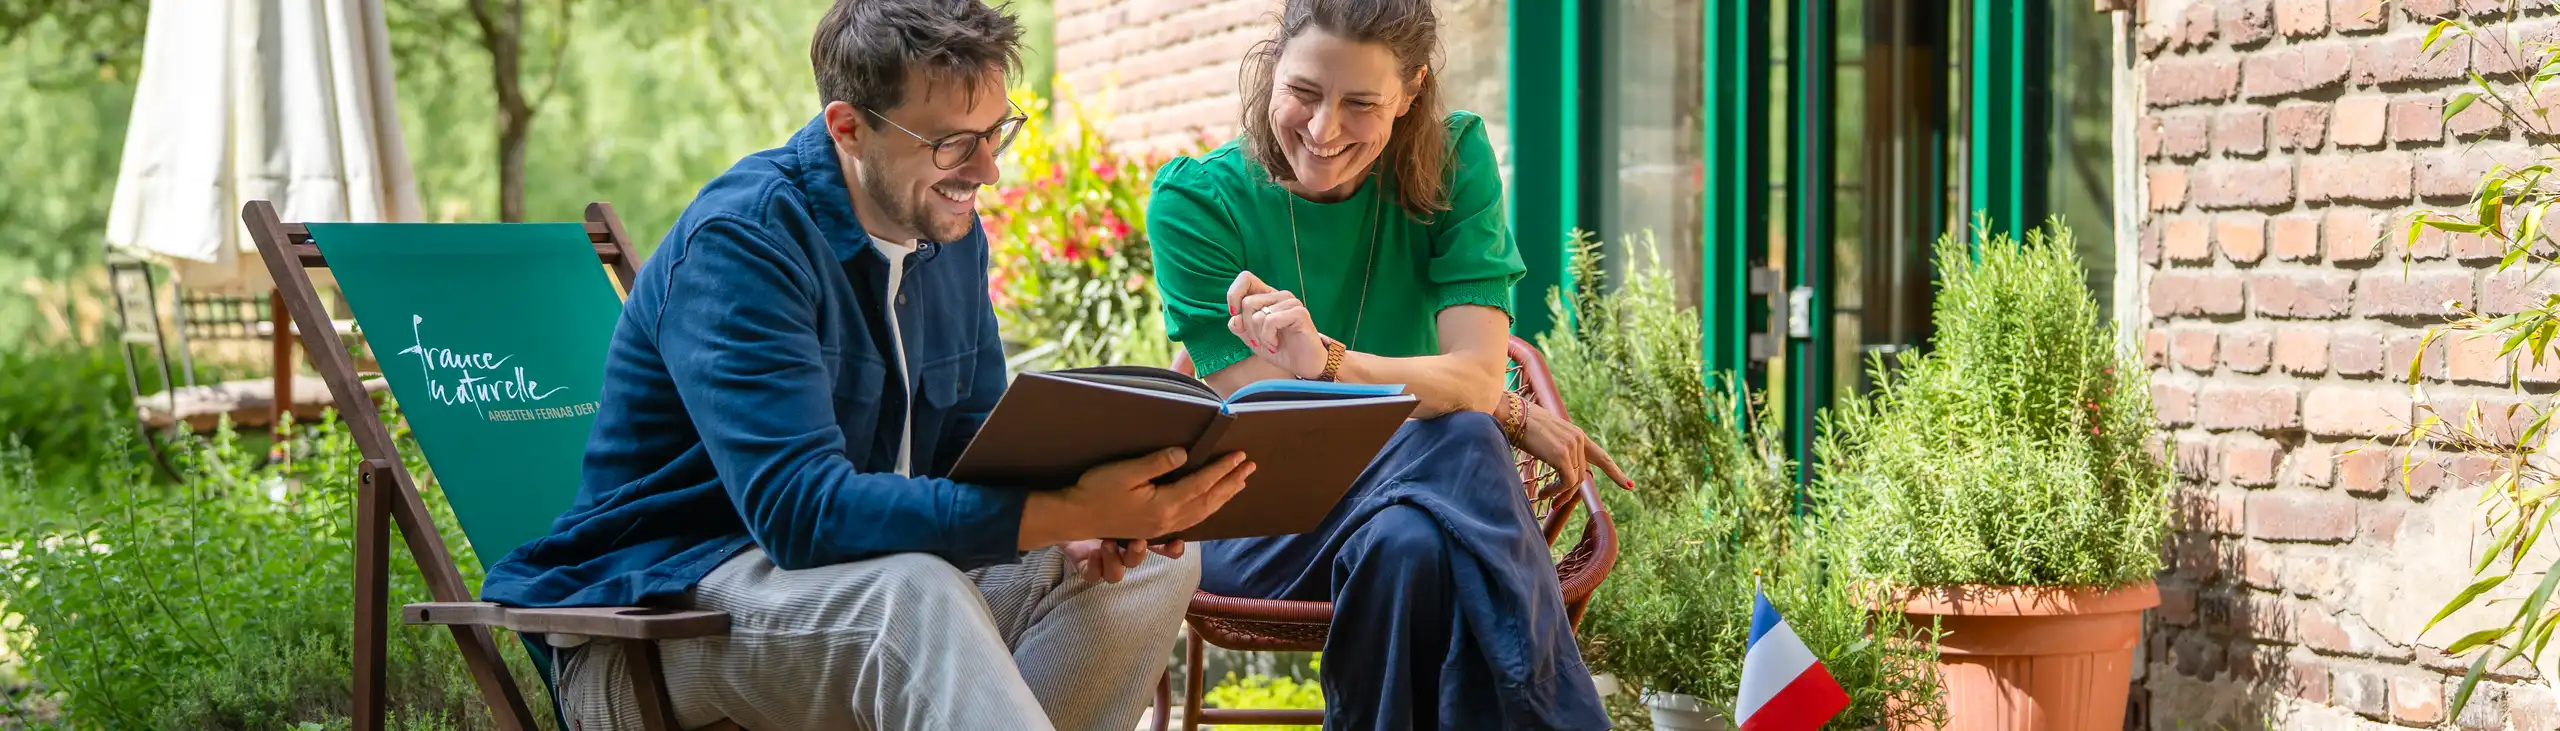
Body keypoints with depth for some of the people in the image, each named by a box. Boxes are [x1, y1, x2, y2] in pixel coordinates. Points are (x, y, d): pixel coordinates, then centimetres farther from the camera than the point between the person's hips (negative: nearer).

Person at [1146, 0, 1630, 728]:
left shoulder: (1453, 160, -3)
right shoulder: (1194, 202, -7)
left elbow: (1478, 378, -15)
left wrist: (1328, 362, -35)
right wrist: (1508, 416, -15)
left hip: (1417, 481, 1)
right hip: (1258, 521, -1)